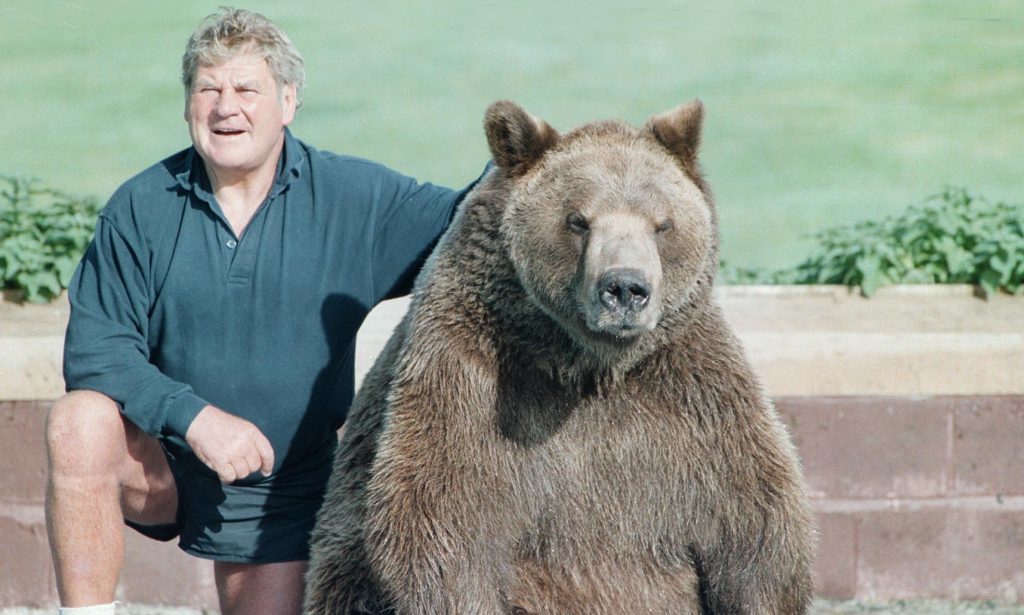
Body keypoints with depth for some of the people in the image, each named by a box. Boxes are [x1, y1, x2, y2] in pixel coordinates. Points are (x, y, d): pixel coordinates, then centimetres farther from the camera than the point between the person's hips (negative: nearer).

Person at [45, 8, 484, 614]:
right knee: (81, 421, -30)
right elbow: (95, 351, -13)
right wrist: (193, 416, -27)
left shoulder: (356, 199, -6)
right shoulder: (141, 209, -8)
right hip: (161, 472, -1)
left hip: (279, 497, 1)